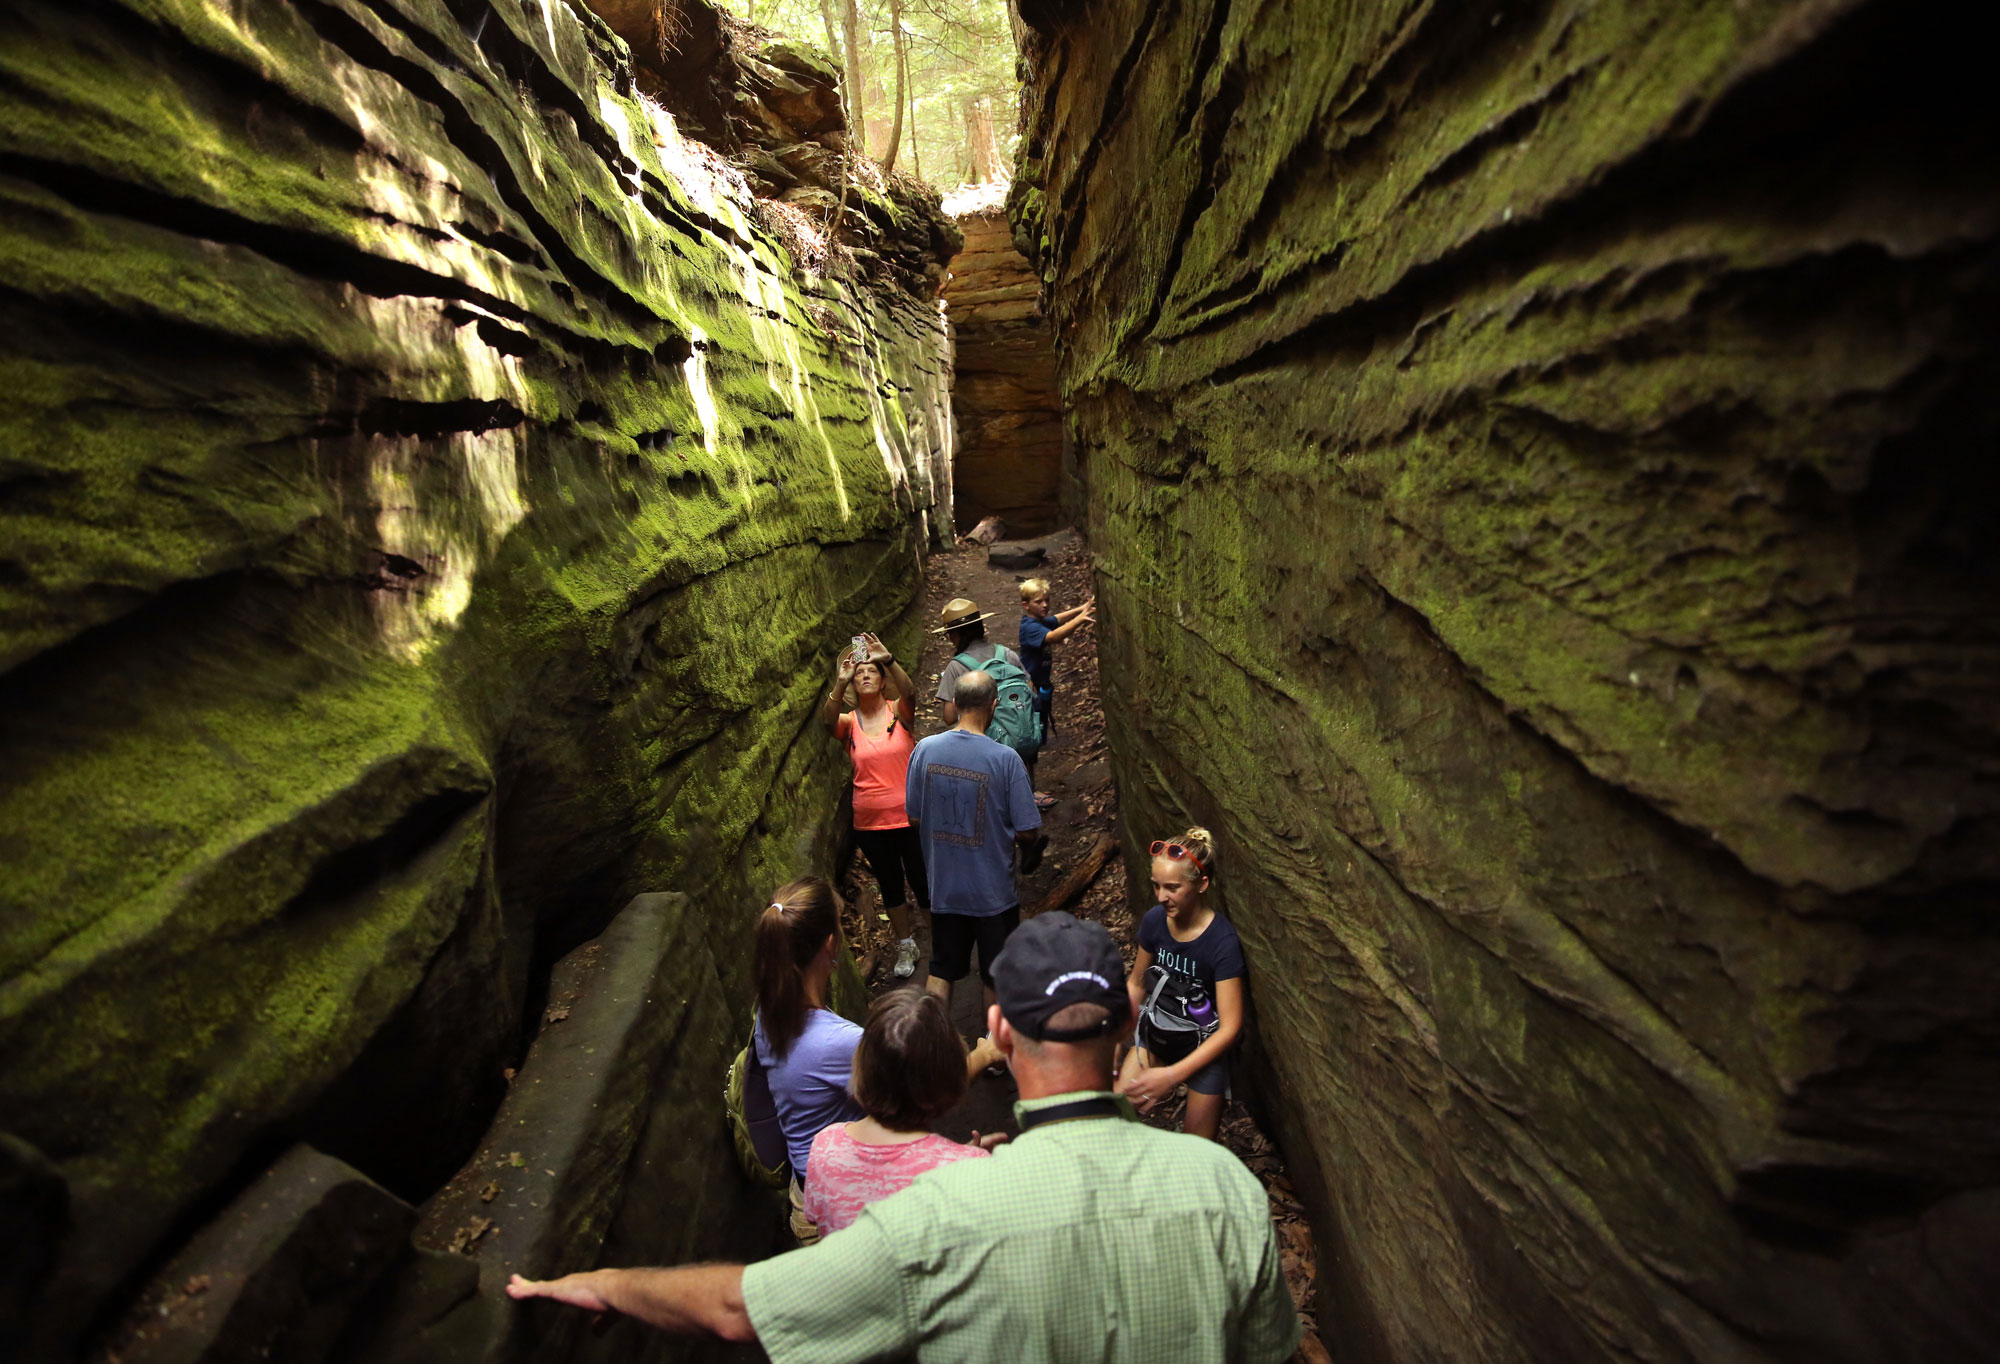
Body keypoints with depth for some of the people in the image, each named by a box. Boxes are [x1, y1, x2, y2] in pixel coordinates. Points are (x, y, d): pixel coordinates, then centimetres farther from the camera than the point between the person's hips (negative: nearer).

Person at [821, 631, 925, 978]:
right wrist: (839, 685, -43)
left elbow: (909, 691, -28)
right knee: (890, 886, 18)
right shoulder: (848, 722, -2)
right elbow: (828, 719, -25)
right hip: (869, 822, 2)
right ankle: (905, 946, 37)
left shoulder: (898, 712, -6)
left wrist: (889, 660, -45)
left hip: (909, 817, -2)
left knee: (923, 882, 8)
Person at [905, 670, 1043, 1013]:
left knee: (941, 971, 20)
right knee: (996, 977, 17)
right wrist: (1032, 844, 7)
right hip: (994, 891, -3)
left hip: (943, 887, 3)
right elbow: (1027, 832, -16)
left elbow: (914, 818, 0)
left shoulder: (924, 749, -10)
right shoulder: (1005, 759, -20)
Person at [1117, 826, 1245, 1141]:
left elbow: (1230, 1027, -23)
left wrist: (1171, 1075, -26)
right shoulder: (1154, 921, -12)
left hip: (1203, 1047, -4)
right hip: (1156, 1034, 4)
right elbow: (1136, 983, 4)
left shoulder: (1222, 942, -26)